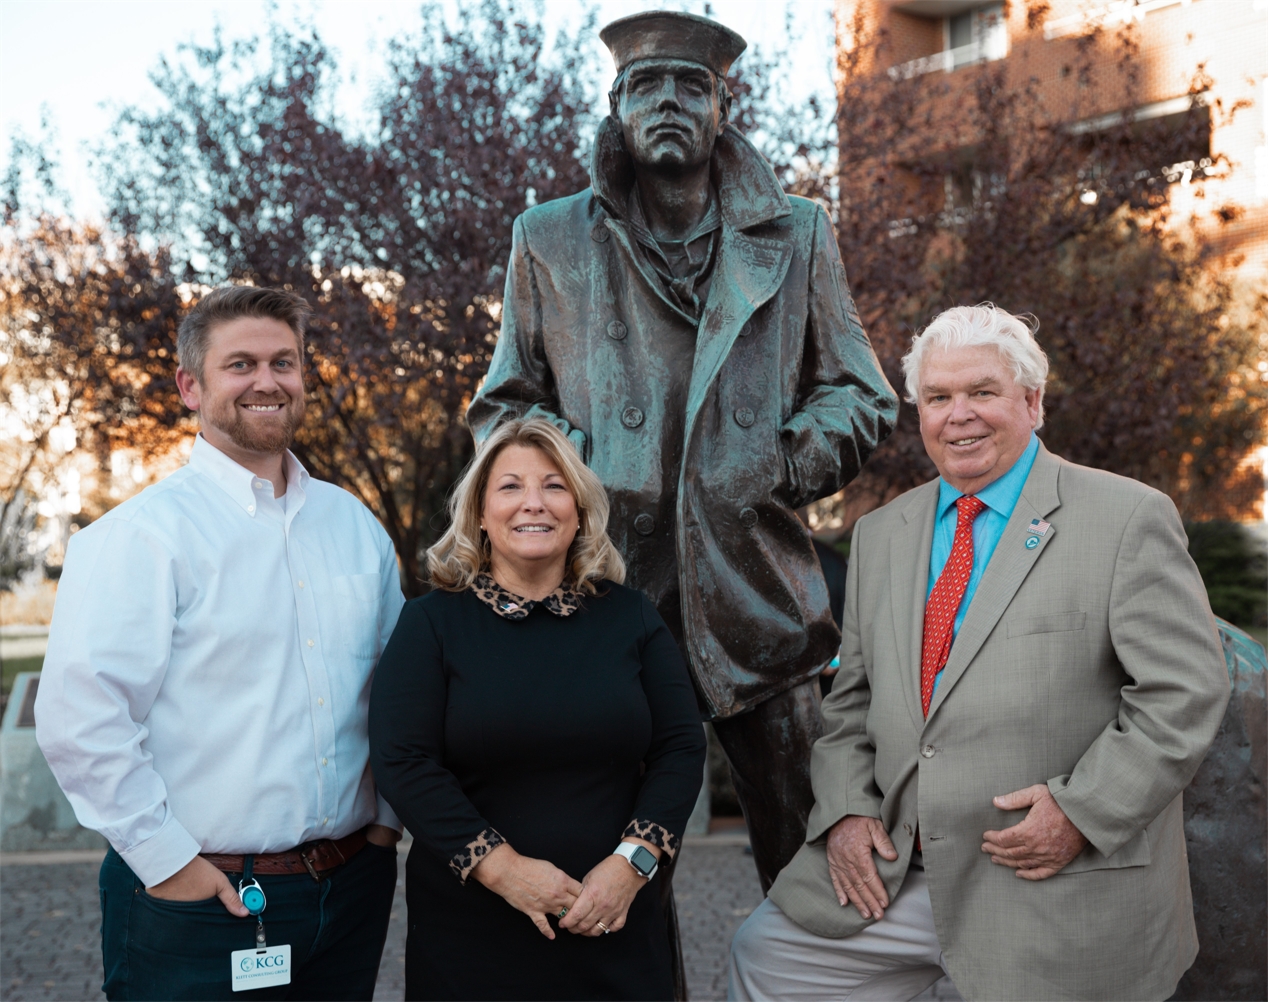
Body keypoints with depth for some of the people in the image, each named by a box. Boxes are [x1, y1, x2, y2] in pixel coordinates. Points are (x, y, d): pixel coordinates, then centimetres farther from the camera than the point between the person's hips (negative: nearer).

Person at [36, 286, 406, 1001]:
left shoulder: (354, 525, 9)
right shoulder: (142, 534, -10)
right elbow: (78, 718, -17)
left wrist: (386, 816, 10)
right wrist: (169, 861, -15)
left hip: (354, 884, 5)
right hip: (204, 905, -5)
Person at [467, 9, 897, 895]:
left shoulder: (796, 237, 13)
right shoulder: (550, 242, 12)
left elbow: (861, 397, 14)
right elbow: (504, 405, 16)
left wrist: (780, 465, -5)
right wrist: (576, 466, -3)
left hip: (756, 587, 1)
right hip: (613, 582, 0)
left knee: (802, 838, 5)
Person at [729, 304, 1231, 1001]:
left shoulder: (1128, 519, -7)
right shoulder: (880, 534, 11)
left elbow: (1185, 695, -11)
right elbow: (852, 700, 14)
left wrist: (1084, 811, -18)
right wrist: (844, 807, -1)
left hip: (1061, 900, -5)